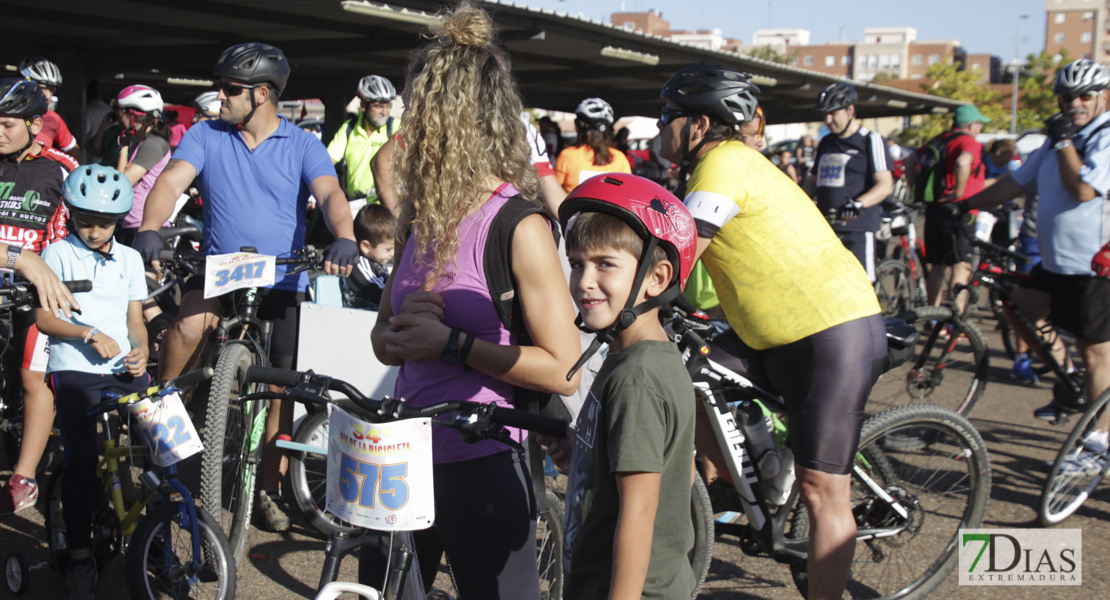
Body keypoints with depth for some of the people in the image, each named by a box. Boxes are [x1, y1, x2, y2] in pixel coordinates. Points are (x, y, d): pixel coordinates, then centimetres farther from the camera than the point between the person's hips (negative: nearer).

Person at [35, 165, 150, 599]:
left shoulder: (129, 259, 17)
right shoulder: (58, 254, 5)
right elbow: (44, 318, -2)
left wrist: (140, 352, -4)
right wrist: (89, 334, -17)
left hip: (124, 369, 3)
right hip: (75, 370, -3)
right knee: (81, 459, -16)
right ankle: (79, 555, -6)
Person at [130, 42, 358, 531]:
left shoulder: (302, 146, 0)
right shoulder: (205, 136, 4)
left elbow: (330, 194, -15)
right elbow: (172, 180, -11)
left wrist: (343, 238, -37)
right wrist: (148, 229, -31)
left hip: (282, 280, 0)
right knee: (191, 323, -33)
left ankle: (271, 488, 21)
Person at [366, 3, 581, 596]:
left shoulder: (519, 227, -15)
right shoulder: (420, 218, 8)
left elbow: (563, 370, -18)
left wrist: (451, 344, -19)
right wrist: (401, 329, -9)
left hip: (481, 466, -7)